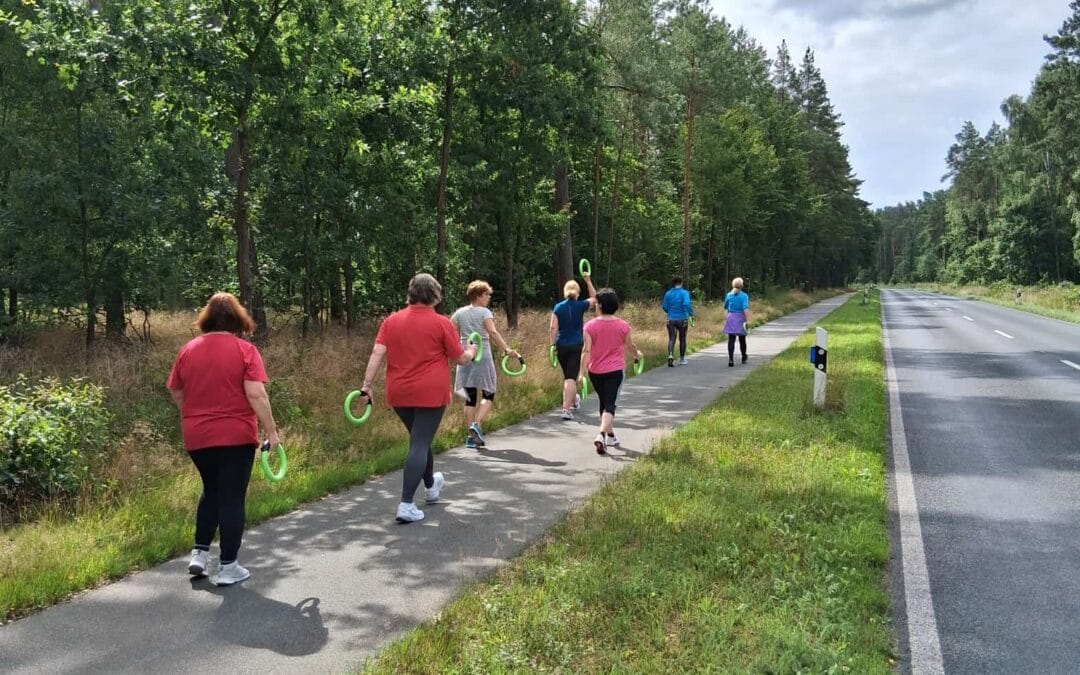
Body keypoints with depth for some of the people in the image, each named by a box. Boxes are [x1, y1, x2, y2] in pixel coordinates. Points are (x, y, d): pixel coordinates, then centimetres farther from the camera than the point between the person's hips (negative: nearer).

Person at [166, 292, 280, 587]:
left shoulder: (188, 350, 4)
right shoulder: (244, 350, -9)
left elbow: (175, 393, 11)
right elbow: (256, 394, -17)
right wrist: (271, 431, -11)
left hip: (197, 438, 4)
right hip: (235, 437, -4)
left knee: (211, 492, 24)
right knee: (232, 498, 4)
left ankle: (199, 554, 22)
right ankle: (228, 567, 8)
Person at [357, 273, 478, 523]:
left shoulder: (391, 320, 3)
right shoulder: (441, 323, -6)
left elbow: (377, 353, -5)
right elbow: (460, 358, 0)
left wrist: (367, 385, -4)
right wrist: (471, 351, 21)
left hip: (399, 394, 5)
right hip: (430, 394, -5)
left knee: (420, 439, 23)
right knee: (420, 445, -3)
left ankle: (431, 486, 43)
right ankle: (406, 505, -11)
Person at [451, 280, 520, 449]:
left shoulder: (459, 313, 8)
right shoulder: (484, 312, -6)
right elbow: (493, 332, -20)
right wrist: (507, 349, -26)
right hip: (483, 358, -5)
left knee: (470, 397, 9)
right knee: (488, 396, 7)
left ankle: (471, 437, 9)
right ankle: (477, 424, -15)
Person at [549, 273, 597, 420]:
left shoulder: (558, 307, 0)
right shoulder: (581, 306, -3)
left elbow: (553, 327, -6)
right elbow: (594, 298, 16)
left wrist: (552, 345, -2)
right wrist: (588, 281, 20)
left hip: (561, 346, 3)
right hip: (576, 346, -3)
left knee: (567, 375, 21)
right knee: (571, 377, -6)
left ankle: (574, 400, 43)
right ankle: (566, 409, -17)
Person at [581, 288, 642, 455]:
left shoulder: (590, 326, -9)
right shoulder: (623, 325, -6)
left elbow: (586, 350, -13)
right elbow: (630, 345, 8)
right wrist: (637, 354, 29)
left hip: (595, 372, 2)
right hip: (615, 371, -2)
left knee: (604, 403, 19)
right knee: (609, 405, -3)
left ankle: (611, 436, 32)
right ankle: (601, 435, -24)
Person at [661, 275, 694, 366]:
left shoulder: (668, 293, 2)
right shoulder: (684, 293, -7)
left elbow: (665, 307, 5)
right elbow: (687, 304, -23)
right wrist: (691, 313, -10)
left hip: (671, 319, 1)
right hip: (682, 319, -1)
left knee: (671, 339, 1)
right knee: (682, 339, 14)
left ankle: (670, 355, -25)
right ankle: (682, 359, 24)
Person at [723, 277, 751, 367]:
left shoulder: (729, 295, 2)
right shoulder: (744, 296, -7)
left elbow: (725, 307, 14)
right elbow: (745, 309, -16)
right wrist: (747, 320, -17)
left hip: (731, 318, 1)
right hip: (740, 319, -1)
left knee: (731, 340, -3)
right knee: (742, 339, 15)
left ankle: (731, 359, -16)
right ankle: (744, 358, 33)